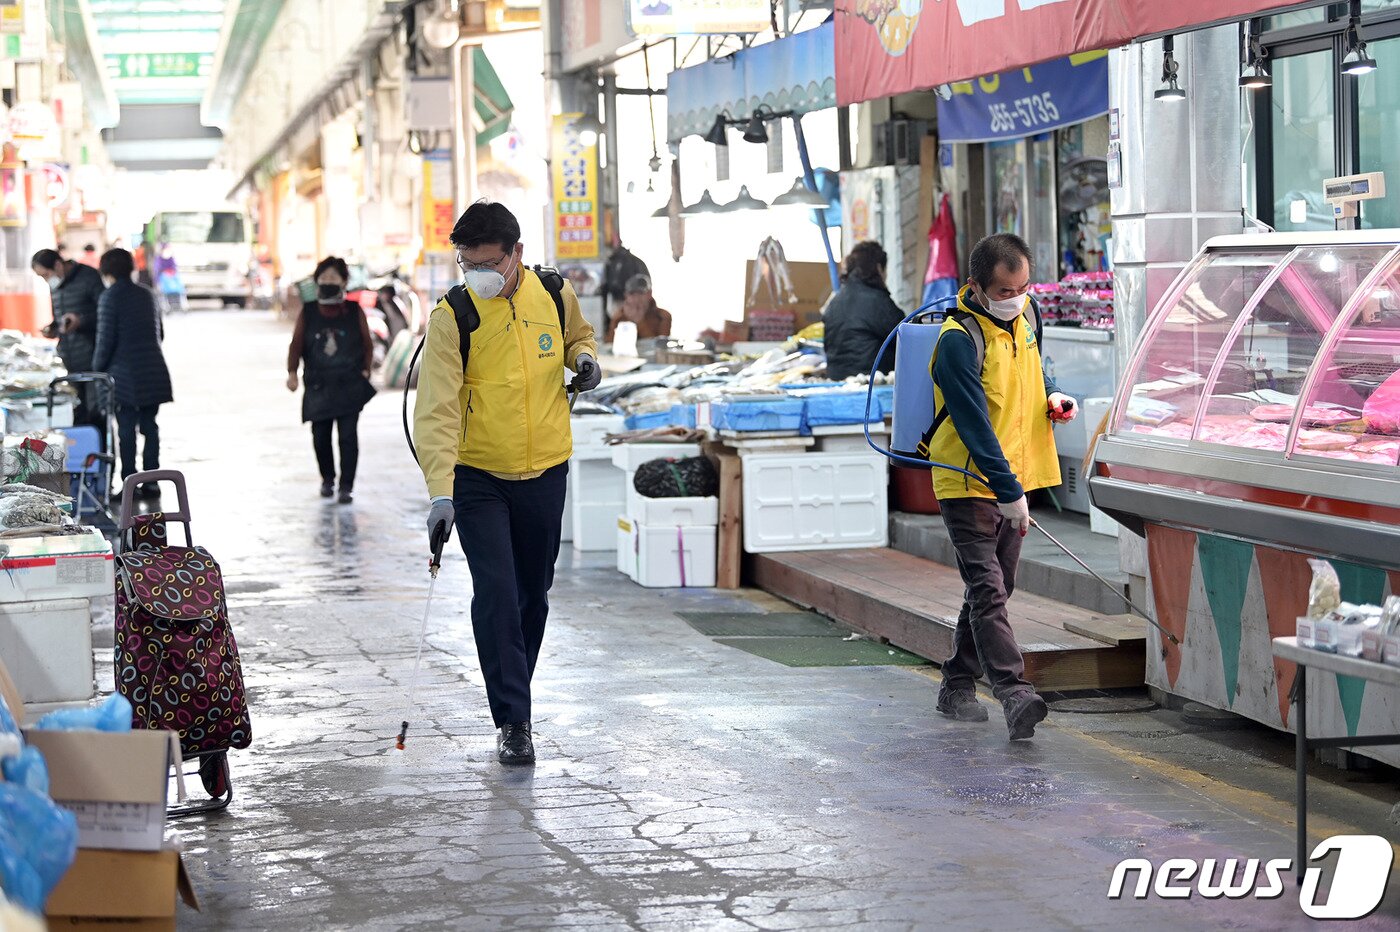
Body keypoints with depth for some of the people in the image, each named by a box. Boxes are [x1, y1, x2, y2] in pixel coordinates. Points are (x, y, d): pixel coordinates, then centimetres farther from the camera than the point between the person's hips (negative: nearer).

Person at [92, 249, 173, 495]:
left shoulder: (110, 297, -8)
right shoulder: (147, 295, 12)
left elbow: (106, 339, -10)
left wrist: (97, 370, 2)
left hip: (125, 373, -5)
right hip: (154, 373, 6)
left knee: (126, 429, -1)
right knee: (150, 426, 9)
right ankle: (150, 481, 11)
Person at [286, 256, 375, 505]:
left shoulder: (355, 312, 3)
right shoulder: (308, 313, 4)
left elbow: (367, 344, 8)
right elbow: (297, 344, 6)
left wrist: (365, 371, -2)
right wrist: (292, 372, -5)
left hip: (350, 386, -2)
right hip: (318, 388, 2)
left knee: (348, 436, -9)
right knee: (320, 437, 6)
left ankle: (347, 487, -4)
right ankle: (327, 479, 28)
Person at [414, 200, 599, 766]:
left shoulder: (555, 294, -3)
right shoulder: (453, 315, -13)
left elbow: (577, 334, 22)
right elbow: (437, 408, -19)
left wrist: (583, 357, -3)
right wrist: (440, 491, -29)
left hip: (545, 470, 3)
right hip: (477, 476, -3)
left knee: (533, 593, 13)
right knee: (495, 593, -12)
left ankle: (514, 694, 33)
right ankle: (512, 722, -7)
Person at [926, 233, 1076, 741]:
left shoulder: (1025, 313, 4)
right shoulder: (959, 340, -20)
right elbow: (975, 426, -24)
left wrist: (1051, 397, 4)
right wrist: (1008, 491, -26)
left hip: (1013, 478, 8)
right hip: (968, 483, -8)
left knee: (992, 586, 13)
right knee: (988, 589, -14)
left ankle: (957, 685, 25)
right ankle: (1014, 694, -23)